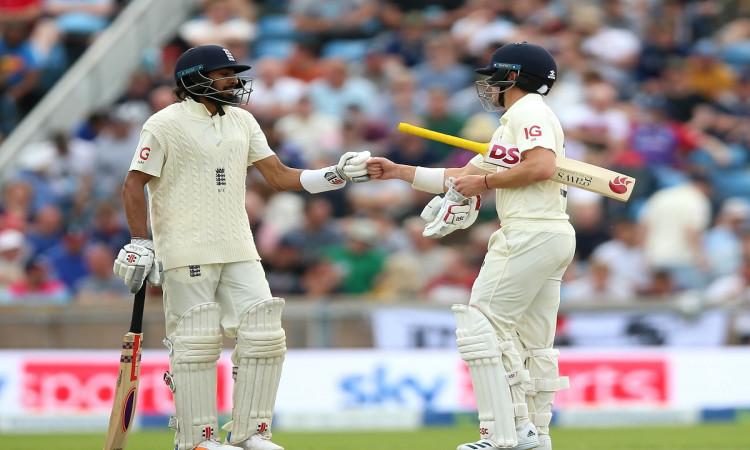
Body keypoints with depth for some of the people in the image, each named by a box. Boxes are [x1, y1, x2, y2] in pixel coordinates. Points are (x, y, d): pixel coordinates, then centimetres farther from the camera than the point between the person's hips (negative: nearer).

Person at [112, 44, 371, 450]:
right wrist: (140, 245, -12)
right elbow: (134, 185, -6)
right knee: (197, 343, -5)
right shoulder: (165, 125, -6)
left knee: (263, 337, 0)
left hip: (239, 251, 6)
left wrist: (337, 174, 0)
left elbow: (279, 177, 12)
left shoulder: (242, 122, 13)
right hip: (187, 255, -6)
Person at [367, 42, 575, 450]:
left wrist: (485, 181, -11)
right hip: (555, 237, 10)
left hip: (530, 232, -10)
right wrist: (398, 172, 26)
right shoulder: (511, 124, 27)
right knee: (533, 343, 10)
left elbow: (541, 167, -21)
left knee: (481, 325, -11)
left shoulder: (529, 110, -5)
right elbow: (461, 178, 29)